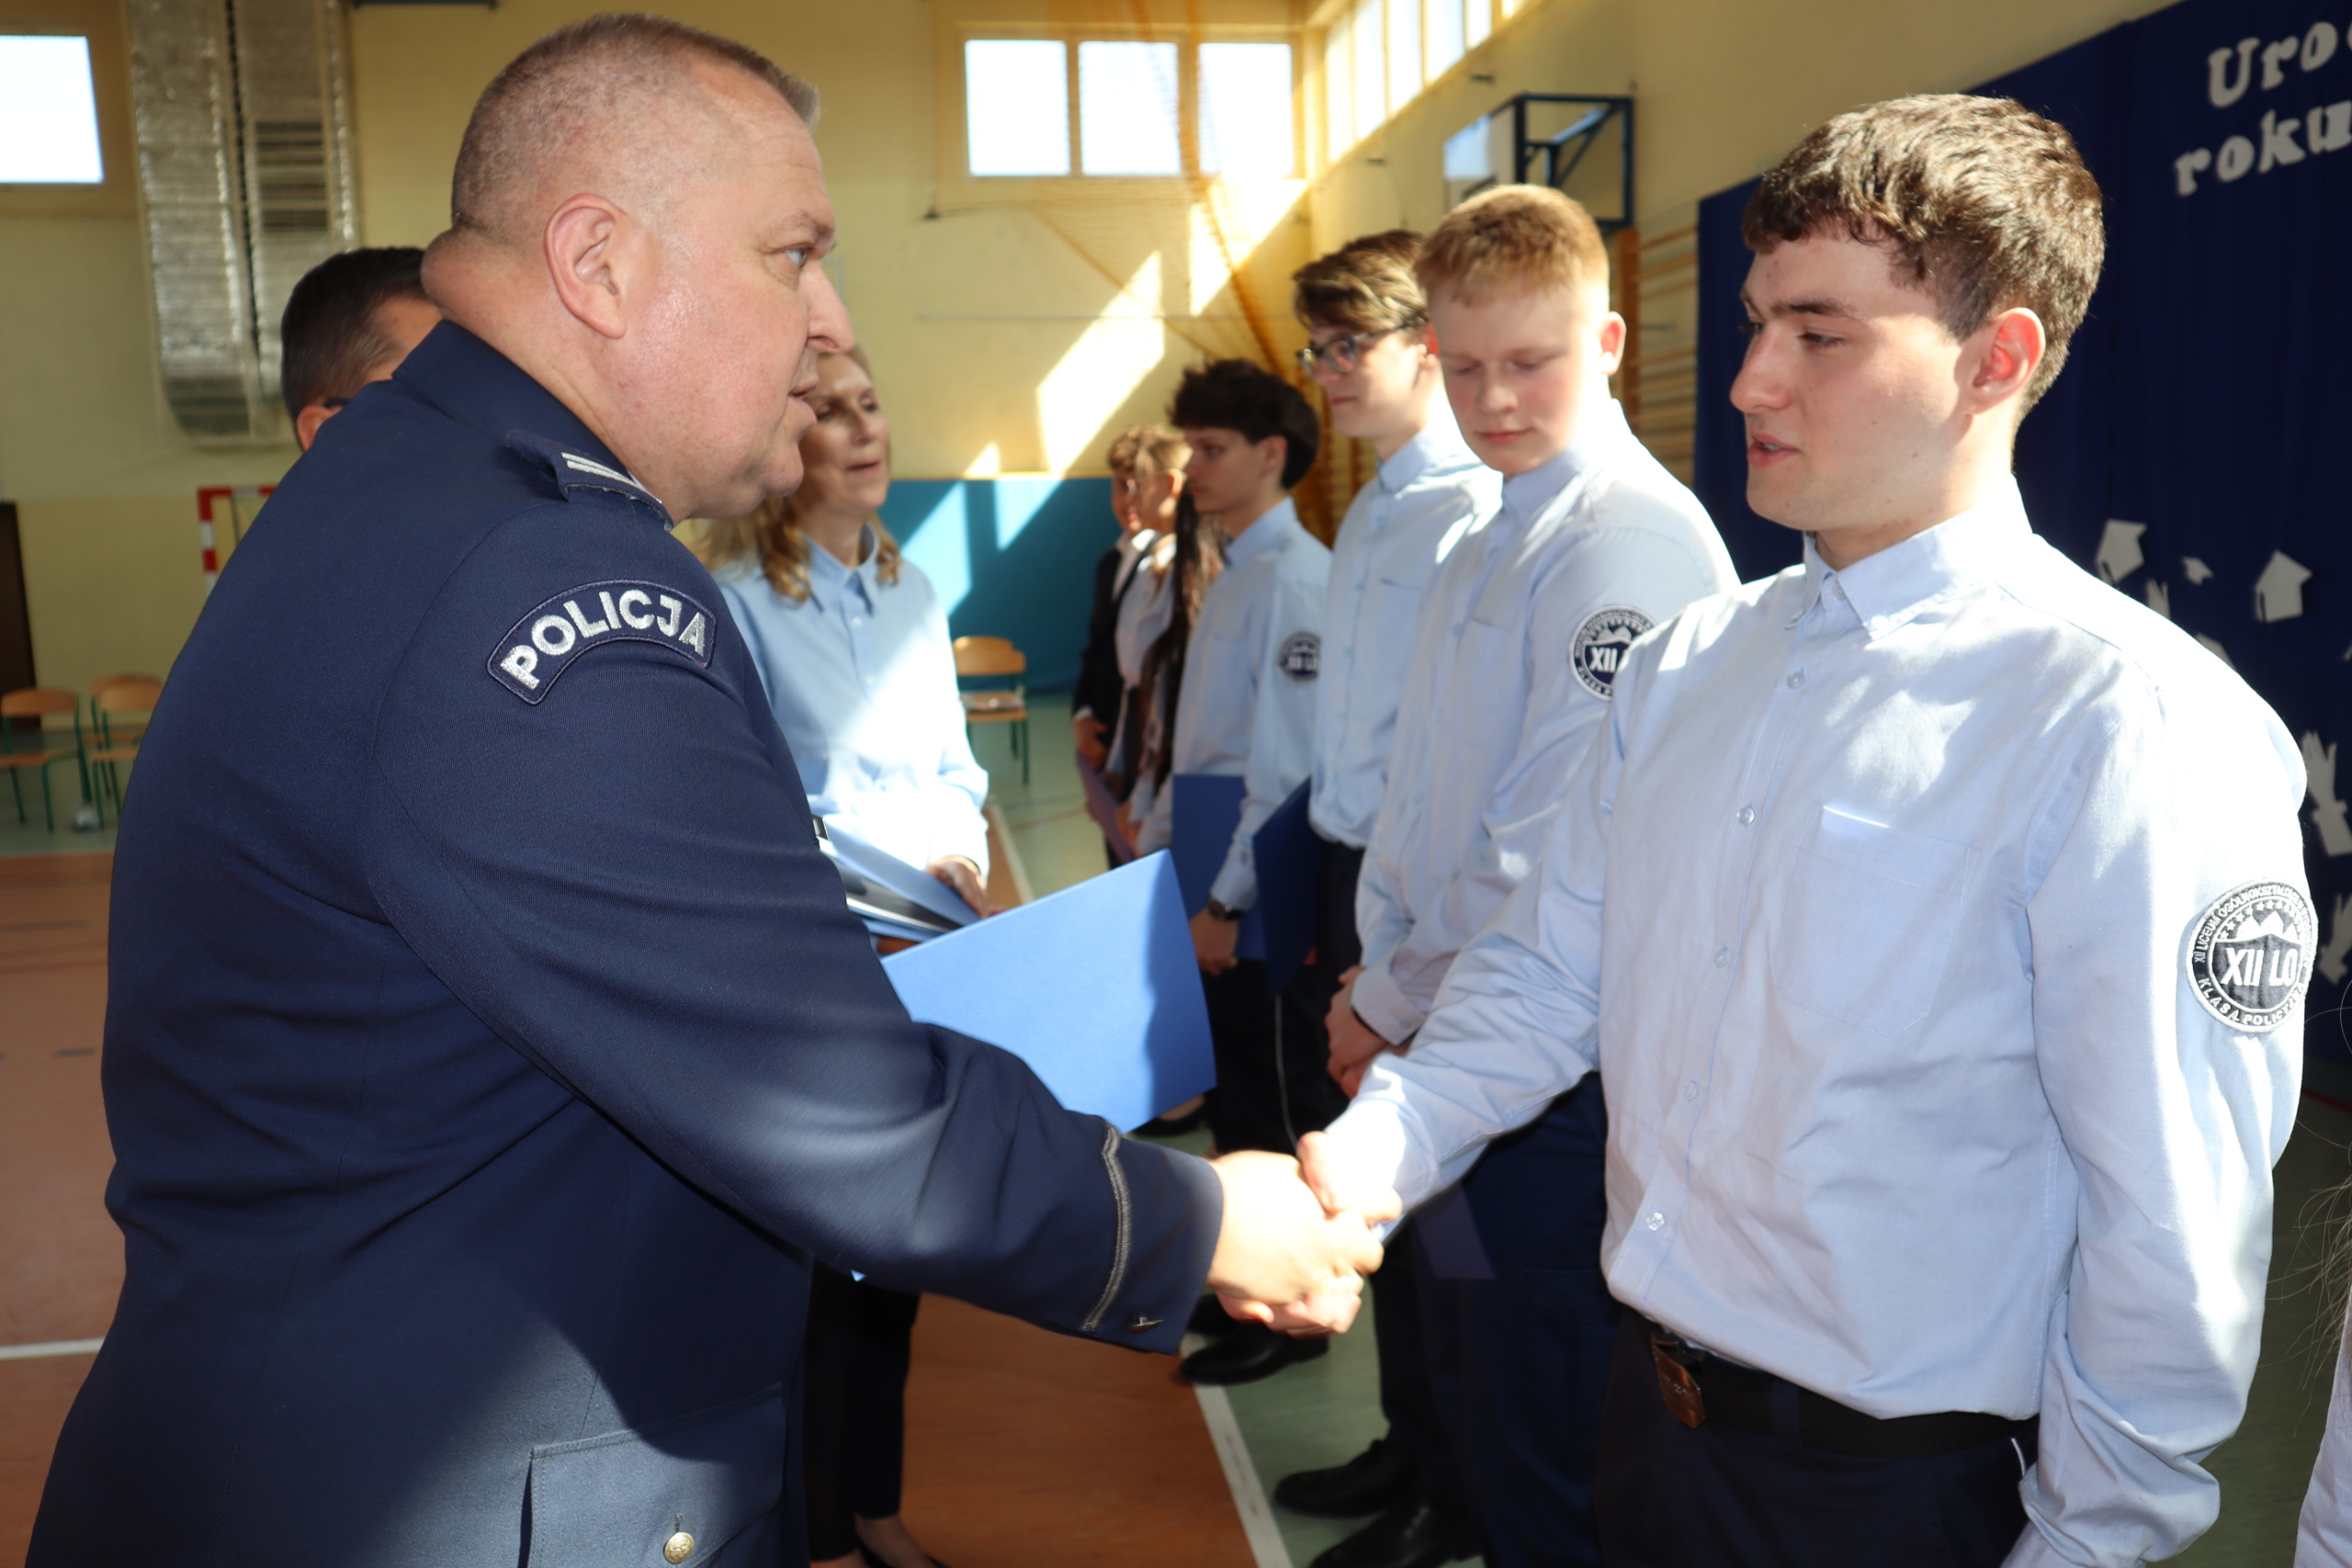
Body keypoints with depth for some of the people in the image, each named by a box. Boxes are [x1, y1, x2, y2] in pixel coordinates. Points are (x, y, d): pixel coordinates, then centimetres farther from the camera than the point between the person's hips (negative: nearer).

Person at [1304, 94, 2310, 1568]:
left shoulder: (2131, 726, -21)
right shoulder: (1683, 666, 1)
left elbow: (2174, 1242, -18)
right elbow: (1544, 977, 3)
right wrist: (1356, 1165, -9)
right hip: (1651, 1397, 6)